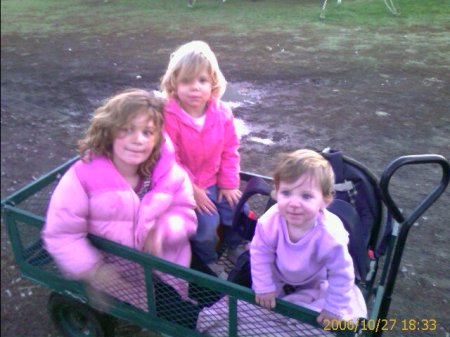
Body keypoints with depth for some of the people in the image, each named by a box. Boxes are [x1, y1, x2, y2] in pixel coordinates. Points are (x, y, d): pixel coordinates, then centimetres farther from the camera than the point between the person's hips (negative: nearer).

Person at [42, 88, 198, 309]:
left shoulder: (169, 172, -11)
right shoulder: (84, 175, -20)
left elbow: (186, 213, -4)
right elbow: (61, 233, -15)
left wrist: (163, 230, -25)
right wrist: (92, 271, -21)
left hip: (164, 267, 3)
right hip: (112, 273, -2)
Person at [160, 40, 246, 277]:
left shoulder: (222, 113, -7)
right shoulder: (169, 117, -23)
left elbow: (230, 150, 2)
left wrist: (229, 183, -3)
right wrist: (192, 190, -20)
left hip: (214, 180, 5)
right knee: (207, 220, -21)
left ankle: (236, 245, 32)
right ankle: (207, 261, 11)